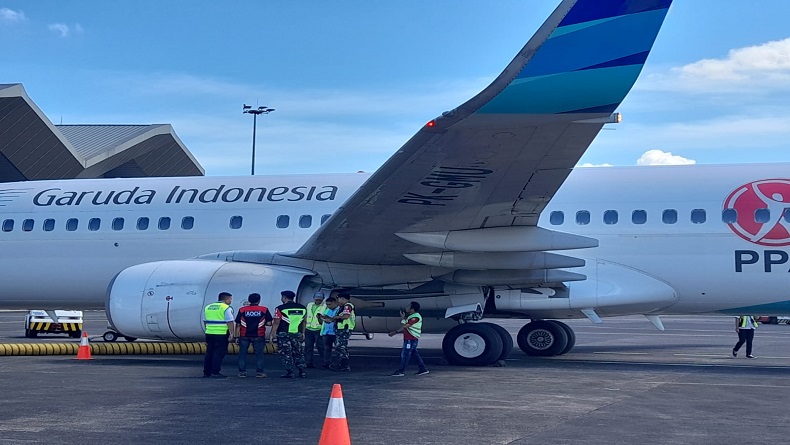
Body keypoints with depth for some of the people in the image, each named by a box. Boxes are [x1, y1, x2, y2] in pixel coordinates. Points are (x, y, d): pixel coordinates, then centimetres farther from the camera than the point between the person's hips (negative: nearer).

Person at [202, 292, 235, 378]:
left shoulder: (208, 307, 14)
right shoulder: (226, 308, -7)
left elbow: (205, 321, 19)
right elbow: (229, 322, -13)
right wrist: (231, 334, -11)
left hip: (209, 333, 6)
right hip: (221, 334, -6)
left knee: (209, 353, 12)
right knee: (219, 353, -2)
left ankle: (206, 372, 15)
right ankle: (215, 372, -5)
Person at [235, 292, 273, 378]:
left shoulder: (242, 310, 1)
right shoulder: (264, 310, -2)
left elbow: (238, 324, 0)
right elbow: (269, 323, -5)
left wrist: (237, 336, 5)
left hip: (244, 336, 1)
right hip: (258, 336, -1)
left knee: (242, 354, 9)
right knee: (259, 354, 5)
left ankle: (242, 372, 8)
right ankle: (259, 372, 3)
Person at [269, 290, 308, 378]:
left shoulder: (280, 308, -8)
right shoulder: (302, 308, 8)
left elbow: (276, 323, -10)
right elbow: (304, 321, 14)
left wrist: (271, 334, -6)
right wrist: (303, 333, 23)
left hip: (284, 334, -5)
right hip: (297, 334, 5)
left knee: (286, 354, 1)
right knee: (298, 353, 14)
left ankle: (290, 372, -1)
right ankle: (302, 372, 13)